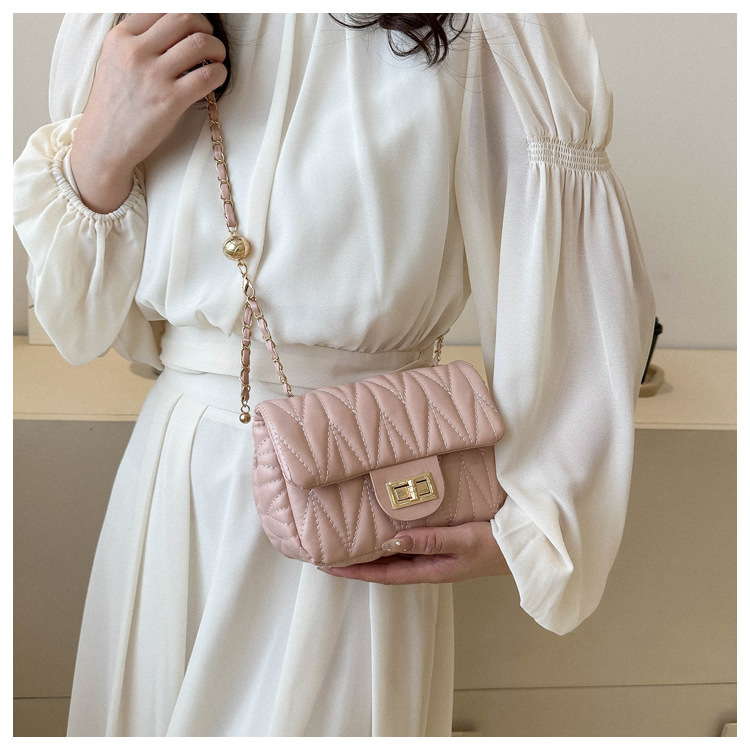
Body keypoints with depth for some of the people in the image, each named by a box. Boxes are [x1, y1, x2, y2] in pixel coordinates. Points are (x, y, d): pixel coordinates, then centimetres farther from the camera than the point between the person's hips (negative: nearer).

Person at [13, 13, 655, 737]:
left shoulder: (489, 31, -11)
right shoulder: (116, 29, 1)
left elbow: (593, 297, -9)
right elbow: (85, 326, 4)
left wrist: (527, 528, -11)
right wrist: (100, 157, -14)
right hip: (170, 483, 4)